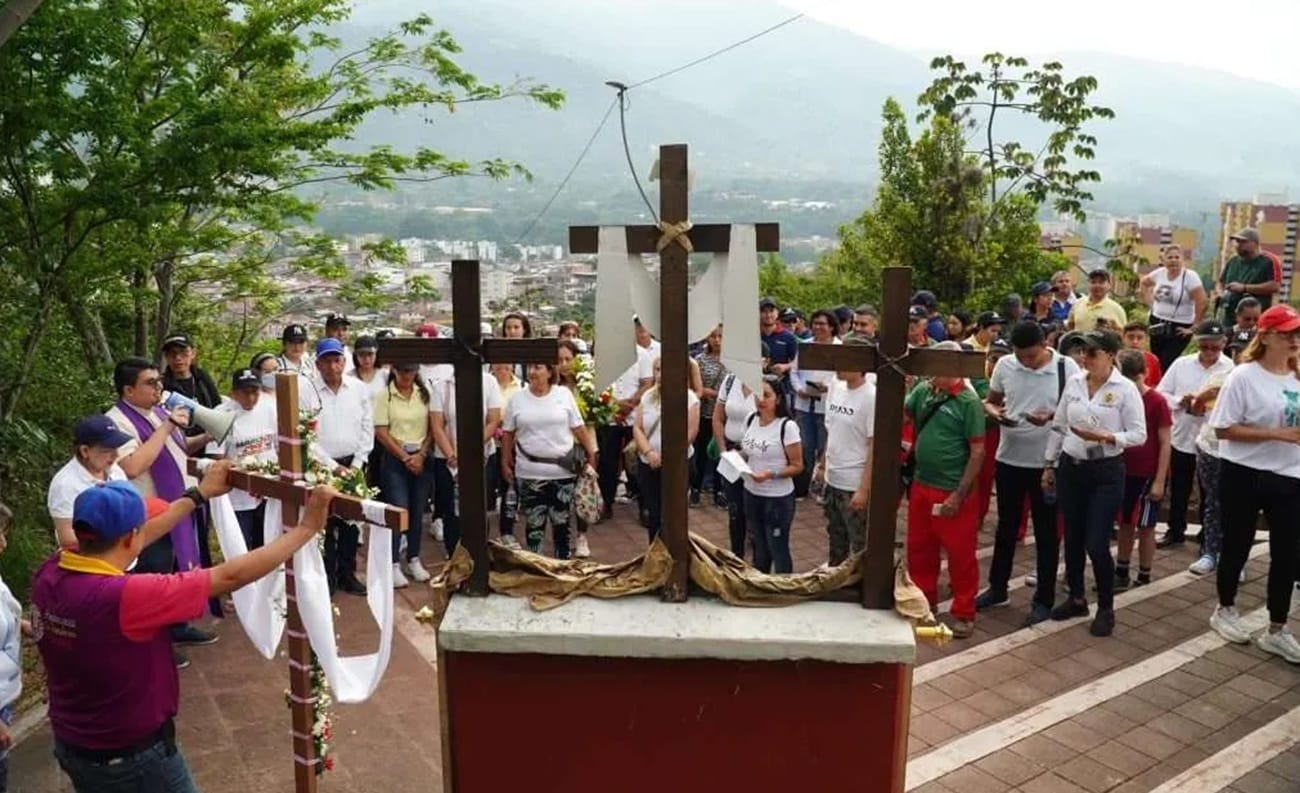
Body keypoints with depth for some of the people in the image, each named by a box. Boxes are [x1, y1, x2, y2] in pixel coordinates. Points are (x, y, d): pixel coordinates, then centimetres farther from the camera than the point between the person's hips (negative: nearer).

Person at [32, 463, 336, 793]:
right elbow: (230, 576, -31)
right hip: (132, 755, -7)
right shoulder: (119, 597, -34)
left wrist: (199, 494, 13)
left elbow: (119, 537, 4)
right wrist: (308, 526, -24)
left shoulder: (50, 573, -12)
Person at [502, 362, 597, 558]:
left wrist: (591, 453, 4)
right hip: (529, 473, 0)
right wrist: (505, 463, 7)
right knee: (534, 523, 6)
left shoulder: (564, 395, -1)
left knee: (561, 521, 10)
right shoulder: (517, 399, 1)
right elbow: (508, 434, 7)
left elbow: (578, 428, 3)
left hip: (563, 471, 0)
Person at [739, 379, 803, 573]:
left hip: (778, 498, -6)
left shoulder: (787, 427, -18)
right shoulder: (750, 420, 1)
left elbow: (797, 466, -14)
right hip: (751, 494, 6)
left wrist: (771, 474, -27)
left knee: (778, 549, 5)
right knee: (758, 546, 21)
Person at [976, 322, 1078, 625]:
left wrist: (1052, 416, -25)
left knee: (1046, 532, 8)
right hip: (1009, 458, 3)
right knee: (1006, 526, 17)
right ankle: (997, 587, 31)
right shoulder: (1004, 365, -2)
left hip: (1048, 462, -3)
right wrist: (995, 412, -13)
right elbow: (990, 400, 9)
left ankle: (1044, 599, 20)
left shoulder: (1067, 367, -11)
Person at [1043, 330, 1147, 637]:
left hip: (1106, 473, -4)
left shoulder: (1125, 389, -10)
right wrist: (1049, 465, 11)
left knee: (1096, 545, -4)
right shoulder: (1073, 382, 3)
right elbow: (1058, 427, 10)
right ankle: (1076, 598, 30)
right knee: (1072, 539, 13)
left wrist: (1104, 437, -24)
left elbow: (1139, 435, -9)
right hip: (1071, 468, 5)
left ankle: (1106, 608, 16)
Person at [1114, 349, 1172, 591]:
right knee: (1125, 524, 13)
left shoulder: (1157, 401, -12)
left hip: (1148, 475, -5)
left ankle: (1144, 579, 17)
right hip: (1124, 472, 5)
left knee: (1145, 527, 5)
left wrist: (1159, 481, -14)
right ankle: (1121, 575, 22)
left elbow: (1165, 444, -11)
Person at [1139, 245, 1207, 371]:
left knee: (1166, 365, -12)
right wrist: (1150, 303, 13)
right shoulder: (1159, 273, 3)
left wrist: (1195, 327, -15)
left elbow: (1202, 302, -19)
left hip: (1179, 328, -6)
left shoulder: (1190, 277, -13)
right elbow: (1144, 282, 24)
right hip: (1157, 324, 6)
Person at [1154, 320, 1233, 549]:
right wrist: (1180, 402, -15)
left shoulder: (1232, 370, -8)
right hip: (1181, 437, 3)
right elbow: (1160, 393, 2)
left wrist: (1208, 409, -26)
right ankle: (1175, 531, 31)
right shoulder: (1181, 364, 1)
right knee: (1178, 490, 15)